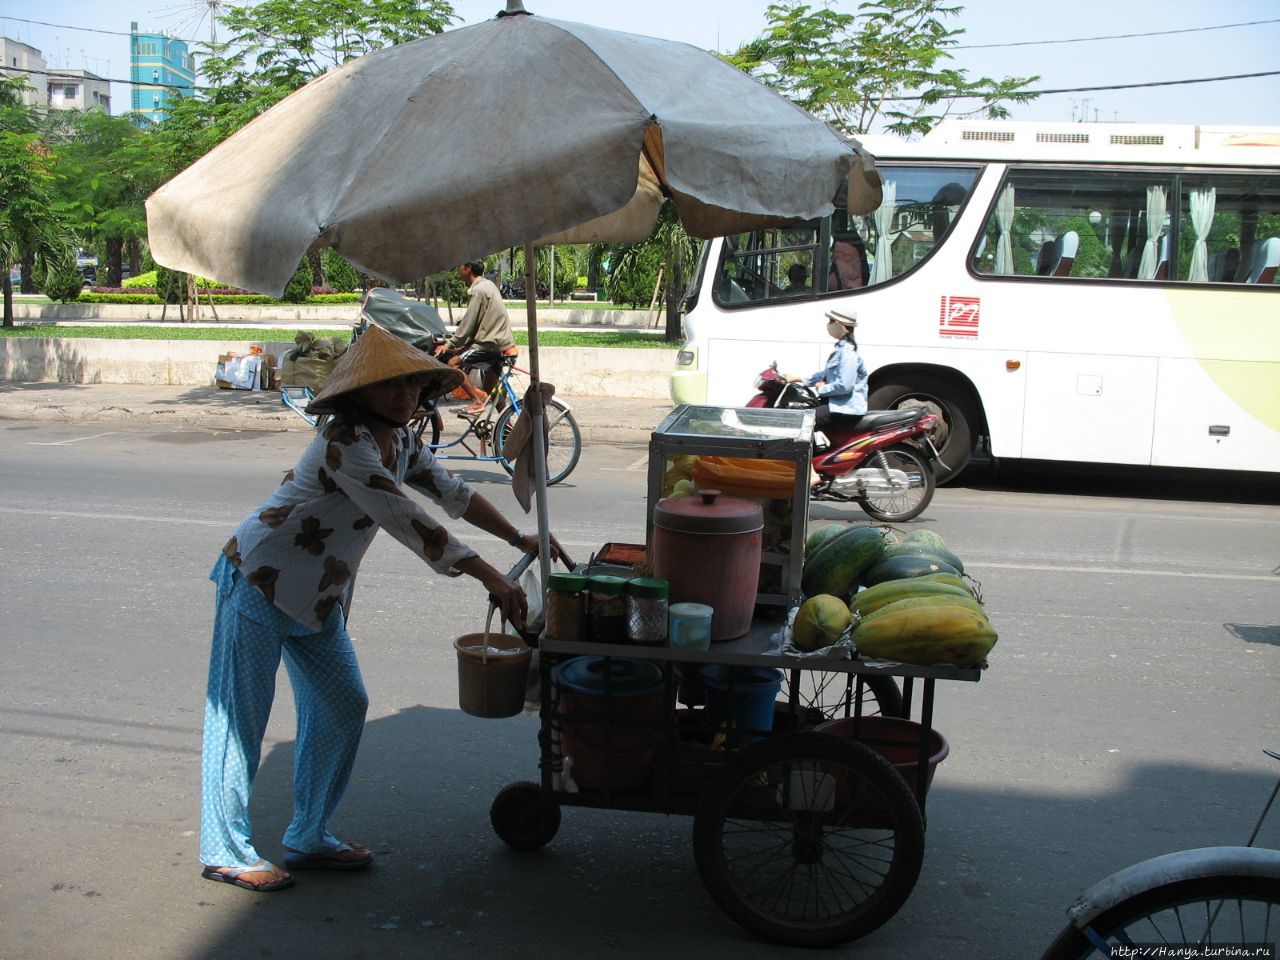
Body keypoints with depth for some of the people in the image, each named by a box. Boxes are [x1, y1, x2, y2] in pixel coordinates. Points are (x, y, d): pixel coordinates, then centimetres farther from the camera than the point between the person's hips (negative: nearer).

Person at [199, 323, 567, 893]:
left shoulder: (399, 441, 4)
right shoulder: (344, 445, -25)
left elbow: (451, 493, 13)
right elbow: (408, 522, -31)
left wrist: (519, 538, 8)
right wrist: (489, 577, -30)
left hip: (317, 597, 9)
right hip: (259, 583, -9)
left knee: (343, 707, 9)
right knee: (240, 716, -1)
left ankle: (308, 839, 21)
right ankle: (224, 851, 12)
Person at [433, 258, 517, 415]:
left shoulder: (478, 289, -14)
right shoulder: (487, 285, 16)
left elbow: (468, 323, -16)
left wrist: (449, 344, -10)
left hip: (490, 342, -10)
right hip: (501, 343, 10)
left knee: (453, 363, -14)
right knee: (490, 391, 15)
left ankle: (477, 402, -19)